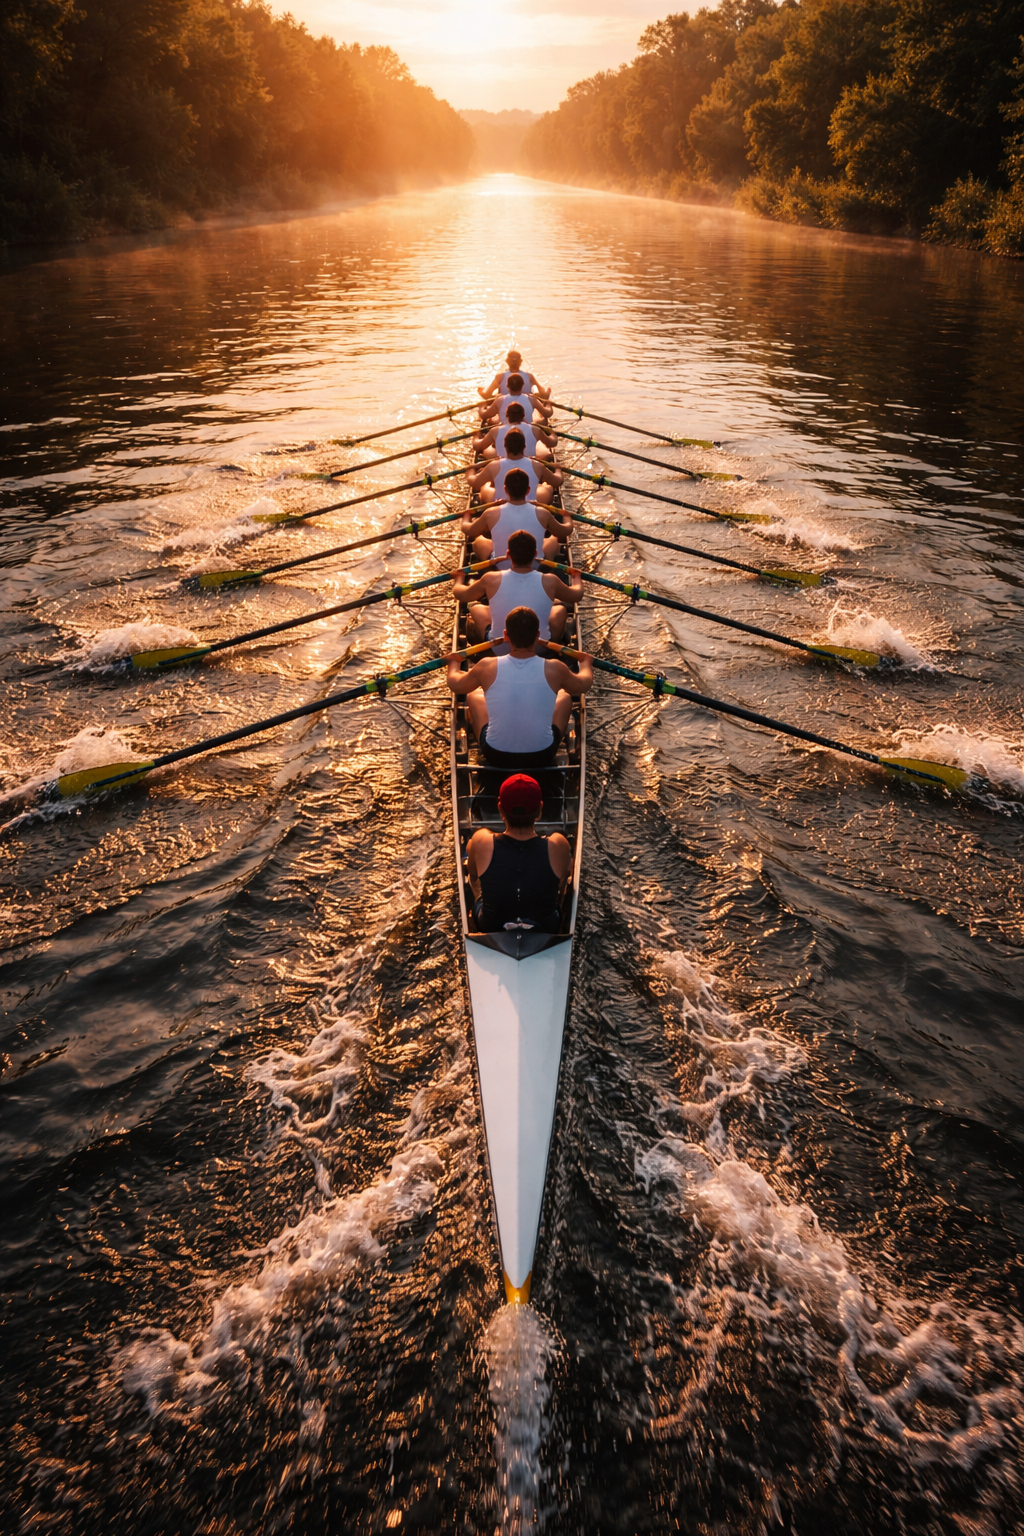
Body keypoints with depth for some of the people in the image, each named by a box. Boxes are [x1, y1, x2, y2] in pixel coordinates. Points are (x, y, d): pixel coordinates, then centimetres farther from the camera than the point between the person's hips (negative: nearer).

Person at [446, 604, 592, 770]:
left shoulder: (488, 667, -16)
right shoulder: (554, 669, -16)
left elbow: (454, 684, 7)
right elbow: (585, 685, 8)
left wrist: (453, 663, 30)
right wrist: (586, 662, 31)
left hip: (496, 756, 0)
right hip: (542, 756, 0)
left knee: (474, 694, 25)